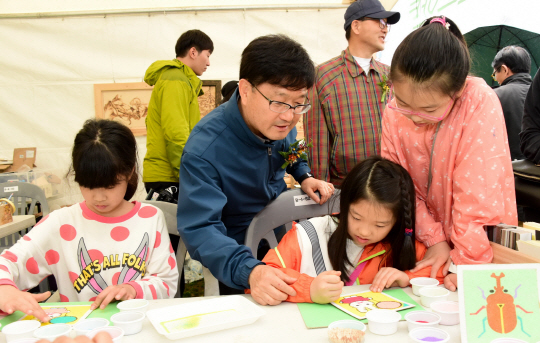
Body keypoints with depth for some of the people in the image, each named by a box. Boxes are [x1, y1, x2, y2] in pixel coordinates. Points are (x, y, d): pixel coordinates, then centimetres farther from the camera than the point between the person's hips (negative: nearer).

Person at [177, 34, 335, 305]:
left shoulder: (279, 122, -9)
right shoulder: (205, 149, -31)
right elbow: (199, 229, -36)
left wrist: (304, 176, -4)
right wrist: (249, 271, -51)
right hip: (240, 250, -4)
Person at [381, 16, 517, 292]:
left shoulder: (481, 103, -22)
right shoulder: (395, 112, -11)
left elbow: (478, 190, -23)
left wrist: (464, 261, -20)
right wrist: (434, 238, -10)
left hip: (481, 240, -2)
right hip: (429, 241, 3)